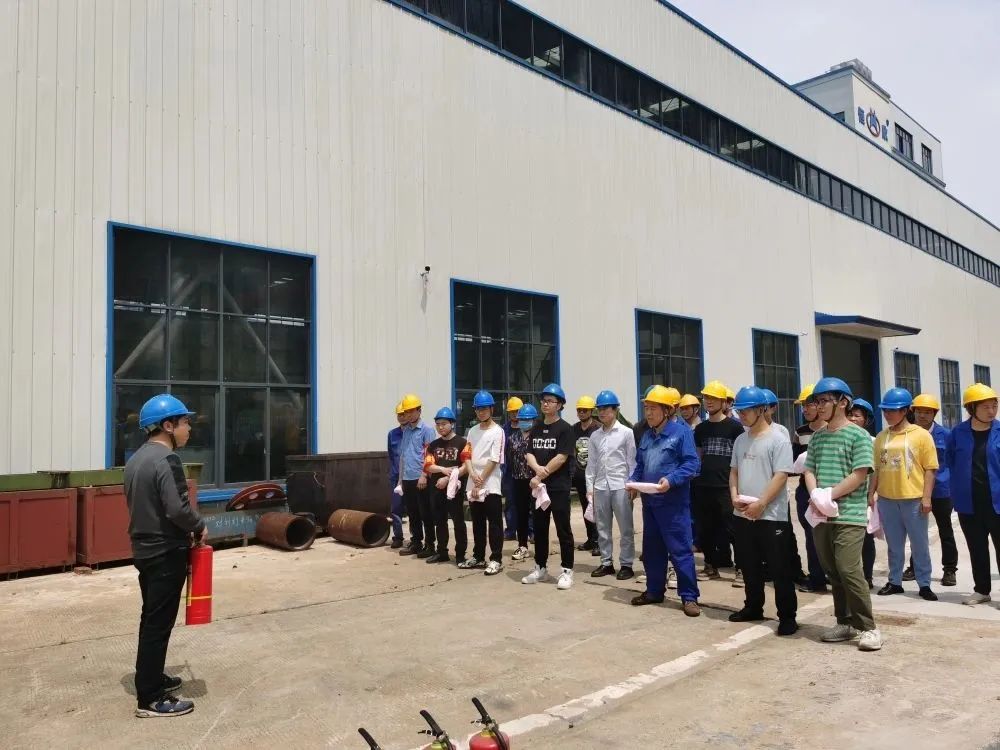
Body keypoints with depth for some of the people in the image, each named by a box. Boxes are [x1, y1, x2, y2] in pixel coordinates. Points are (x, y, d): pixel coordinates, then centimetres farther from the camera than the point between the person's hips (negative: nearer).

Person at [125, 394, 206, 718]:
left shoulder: (136, 459, 11)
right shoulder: (166, 460, -19)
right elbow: (178, 509, -27)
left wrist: (187, 530, 12)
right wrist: (200, 527, -8)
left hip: (144, 549, 10)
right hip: (166, 553, -10)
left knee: (151, 619, 20)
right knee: (158, 624, -2)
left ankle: (151, 679, 34)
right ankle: (150, 699, 5)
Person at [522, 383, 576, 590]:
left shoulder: (565, 429, -6)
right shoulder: (536, 428, 13)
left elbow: (561, 458, -15)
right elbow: (529, 453, 7)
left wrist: (540, 476, -14)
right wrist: (537, 468, -15)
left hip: (558, 487, -6)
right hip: (538, 486, 6)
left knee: (563, 530, -1)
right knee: (539, 528, 13)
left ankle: (567, 571, 7)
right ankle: (540, 568, 25)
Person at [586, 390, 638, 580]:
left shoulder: (626, 432, -1)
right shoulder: (595, 435, 8)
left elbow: (632, 461, -1)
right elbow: (591, 463, 9)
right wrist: (589, 487, 5)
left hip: (621, 486, -4)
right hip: (600, 487, 4)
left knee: (626, 528, 2)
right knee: (602, 528, 9)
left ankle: (626, 564, 11)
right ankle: (606, 563, 19)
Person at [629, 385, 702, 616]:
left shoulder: (681, 431, -10)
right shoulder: (647, 435, 14)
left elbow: (692, 464, -15)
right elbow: (640, 464, 19)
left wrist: (671, 480, -27)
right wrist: (633, 481, 0)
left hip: (673, 502, -8)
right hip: (649, 501, 8)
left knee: (680, 550, -3)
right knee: (651, 549, 15)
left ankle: (689, 597, 6)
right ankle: (654, 591, 28)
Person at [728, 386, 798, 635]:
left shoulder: (778, 439, -10)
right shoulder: (740, 440, 12)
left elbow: (781, 476, -15)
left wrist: (760, 504, -19)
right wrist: (734, 495, 0)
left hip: (771, 516, -7)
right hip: (742, 515, 7)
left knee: (779, 569, -1)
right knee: (750, 567, 17)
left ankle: (787, 616, 8)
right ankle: (753, 607, 30)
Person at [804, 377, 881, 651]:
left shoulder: (858, 435, -6)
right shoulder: (817, 436, 13)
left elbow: (859, 475, -12)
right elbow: (809, 471, 10)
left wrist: (828, 495, -15)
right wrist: (815, 495, -9)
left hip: (849, 515, -6)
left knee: (849, 570, -12)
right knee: (833, 572, 10)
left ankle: (869, 627, 0)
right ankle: (845, 623, 21)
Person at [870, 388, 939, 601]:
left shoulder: (921, 435, -4)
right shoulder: (881, 437, 8)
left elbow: (930, 469, -5)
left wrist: (926, 497, -10)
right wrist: (870, 493, 8)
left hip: (913, 499, -4)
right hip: (887, 500, 4)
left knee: (920, 545, 7)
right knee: (894, 545, 13)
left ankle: (924, 585, 17)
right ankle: (895, 582, 23)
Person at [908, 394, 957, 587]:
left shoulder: (945, 434, -6)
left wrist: (954, 486, -3)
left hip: (940, 490, -2)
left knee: (946, 531, 8)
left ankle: (949, 570, 18)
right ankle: (914, 567, 24)